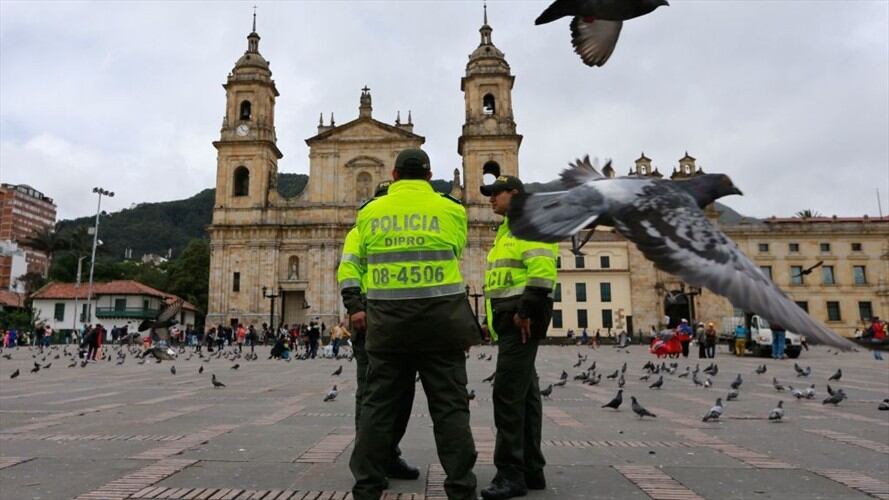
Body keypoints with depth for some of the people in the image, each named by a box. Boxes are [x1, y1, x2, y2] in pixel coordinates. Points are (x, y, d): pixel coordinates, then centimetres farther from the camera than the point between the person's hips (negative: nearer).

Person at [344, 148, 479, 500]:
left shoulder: (369, 212, 6)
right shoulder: (451, 210, 2)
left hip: (386, 319, 2)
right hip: (440, 319, -1)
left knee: (379, 403, 10)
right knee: (450, 405, 5)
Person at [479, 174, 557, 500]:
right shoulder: (507, 231, 25)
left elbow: (542, 270, -21)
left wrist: (526, 311, -23)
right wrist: (496, 317, 20)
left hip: (522, 316, -10)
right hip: (510, 316, 10)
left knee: (508, 391, -12)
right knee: (524, 391, 11)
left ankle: (511, 473, -5)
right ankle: (531, 469, 18)